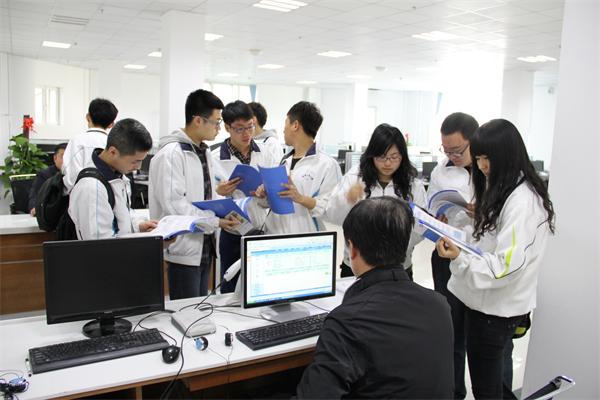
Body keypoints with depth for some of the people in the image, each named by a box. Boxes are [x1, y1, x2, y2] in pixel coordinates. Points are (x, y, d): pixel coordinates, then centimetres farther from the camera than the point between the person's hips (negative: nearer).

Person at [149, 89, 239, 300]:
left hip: (204, 245, 9)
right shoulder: (171, 154, -17)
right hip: (184, 247, -9)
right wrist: (215, 221, -20)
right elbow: (173, 203, -23)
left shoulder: (204, 151, 12)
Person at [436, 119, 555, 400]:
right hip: (489, 301, 9)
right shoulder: (503, 191, 8)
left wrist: (459, 258, -36)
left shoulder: (522, 200, -22)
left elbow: (508, 265, -26)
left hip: (496, 308, -9)